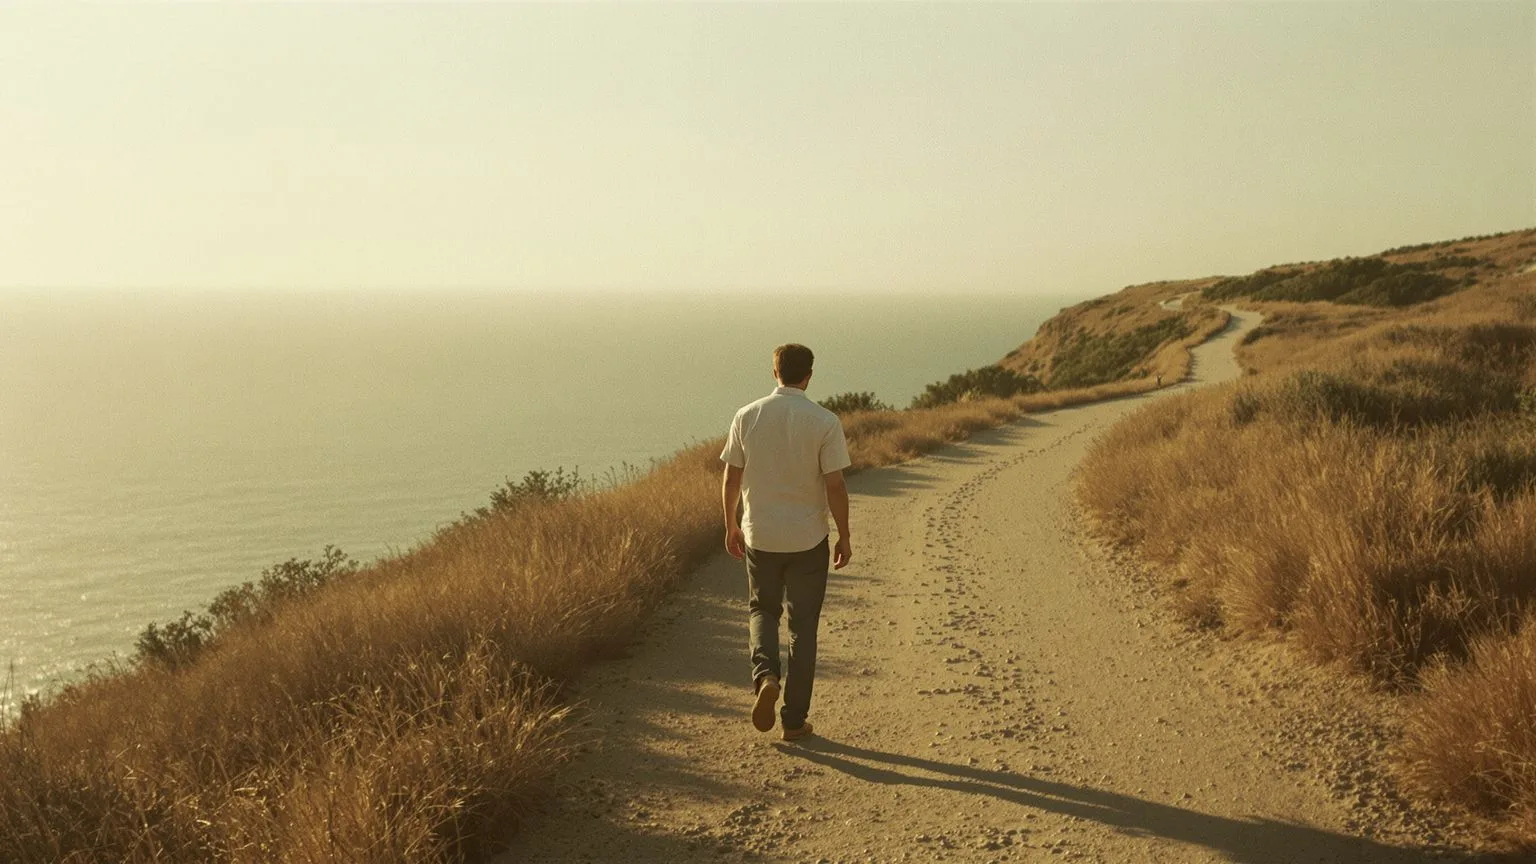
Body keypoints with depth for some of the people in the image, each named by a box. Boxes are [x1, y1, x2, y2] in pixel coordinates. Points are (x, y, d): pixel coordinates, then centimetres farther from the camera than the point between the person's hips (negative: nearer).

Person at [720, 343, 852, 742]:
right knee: (803, 626, 10)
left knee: (762, 609, 22)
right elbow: (835, 486, -11)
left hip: (759, 536, 2)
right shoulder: (824, 422, -10)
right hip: (808, 539, -1)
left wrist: (731, 526, 15)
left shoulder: (747, 417, -3)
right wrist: (844, 537, 1)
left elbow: (731, 479, 1)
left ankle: (765, 675, -5)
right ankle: (795, 720, 15)